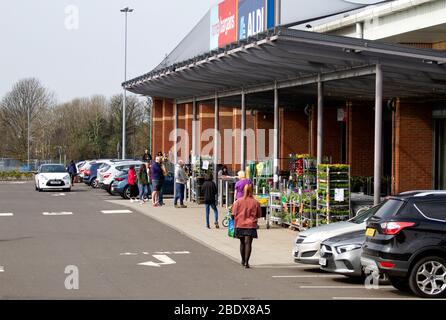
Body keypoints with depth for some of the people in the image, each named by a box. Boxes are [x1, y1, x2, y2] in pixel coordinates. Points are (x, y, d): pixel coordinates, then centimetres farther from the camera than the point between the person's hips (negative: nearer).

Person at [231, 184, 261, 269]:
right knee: (248, 243, -4)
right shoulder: (255, 202, -5)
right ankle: (246, 262, -14)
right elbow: (259, 215, 3)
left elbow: (234, 214, -5)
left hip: (240, 224, 2)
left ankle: (243, 261, 30)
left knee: (242, 243, 17)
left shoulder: (238, 201, -5)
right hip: (251, 225, -2)